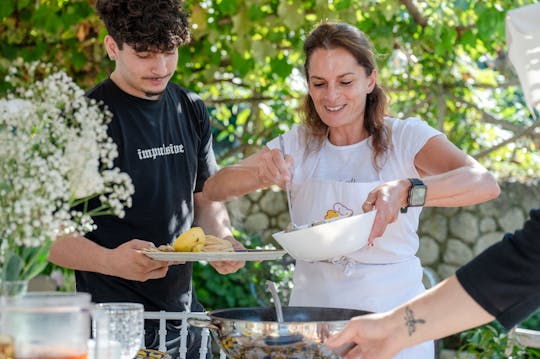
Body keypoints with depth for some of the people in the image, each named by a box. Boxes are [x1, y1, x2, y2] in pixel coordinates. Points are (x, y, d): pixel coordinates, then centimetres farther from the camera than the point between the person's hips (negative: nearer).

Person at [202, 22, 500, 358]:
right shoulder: (298, 144, 2)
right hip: (312, 313, 3)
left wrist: (406, 192, -42)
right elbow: (214, 188, -1)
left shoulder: (405, 138, -9)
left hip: (392, 315, -2)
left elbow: (485, 183, -25)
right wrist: (260, 174, -23)